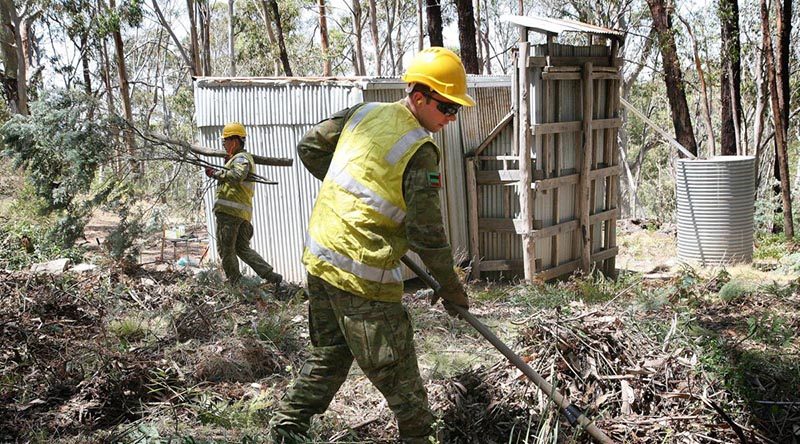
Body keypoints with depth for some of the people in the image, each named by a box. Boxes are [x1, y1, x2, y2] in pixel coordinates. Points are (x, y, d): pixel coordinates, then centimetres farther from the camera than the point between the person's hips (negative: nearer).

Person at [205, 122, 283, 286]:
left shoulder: (241, 158, -8)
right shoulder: (246, 157, 25)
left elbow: (237, 175, -28)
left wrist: (216, 173, -17)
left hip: (229, 210, -10)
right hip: (244, 212, 10)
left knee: (225, 249, 0)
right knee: (243, 248, 12)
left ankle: (235, 283, 3)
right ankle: (271, 276, 2)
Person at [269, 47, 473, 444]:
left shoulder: (364, 113, 6)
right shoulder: (420, 151, -15)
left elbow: (309, 147, 16)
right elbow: (426, 232, -14)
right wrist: (451, 288, -3)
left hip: (319, 256, 8)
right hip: (363, 273, -8)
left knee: (329, 353, 22)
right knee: (395, 366, 5)